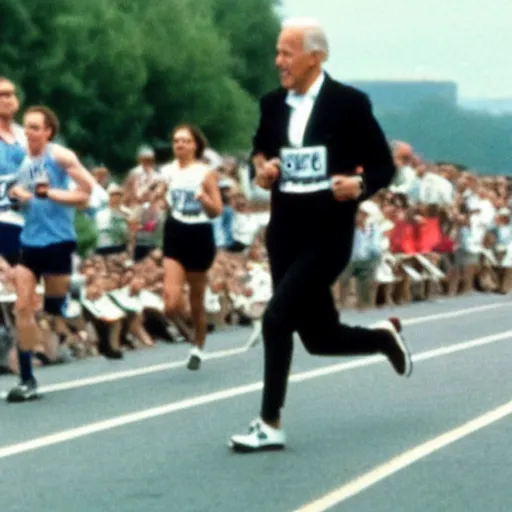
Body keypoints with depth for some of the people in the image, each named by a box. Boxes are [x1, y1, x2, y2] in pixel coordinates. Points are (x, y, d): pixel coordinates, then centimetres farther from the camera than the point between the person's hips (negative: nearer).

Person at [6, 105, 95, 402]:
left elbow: (87, 191, -11)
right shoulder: (24, 163, 9)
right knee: (23, 306, -5)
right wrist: (19, 196, -2)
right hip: (30, 241, 5)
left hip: (57, 242, -5)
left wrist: (50, 193, -20)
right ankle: (27, 379, -2)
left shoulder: (60, 156, -8)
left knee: (55, 312, 3)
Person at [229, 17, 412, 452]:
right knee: (318, 338, 12)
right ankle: (384, 336, 42)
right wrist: (261, 167, 0)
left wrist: (359, 185, -25)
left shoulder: (350, 104, -10)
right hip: (285, 232, 6)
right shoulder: (273, 104, 5)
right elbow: (261, 148, 23)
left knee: (277, 319, -17)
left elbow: (384, 166, -5)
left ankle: (270, 425, -7)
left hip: (327, 233, -6)